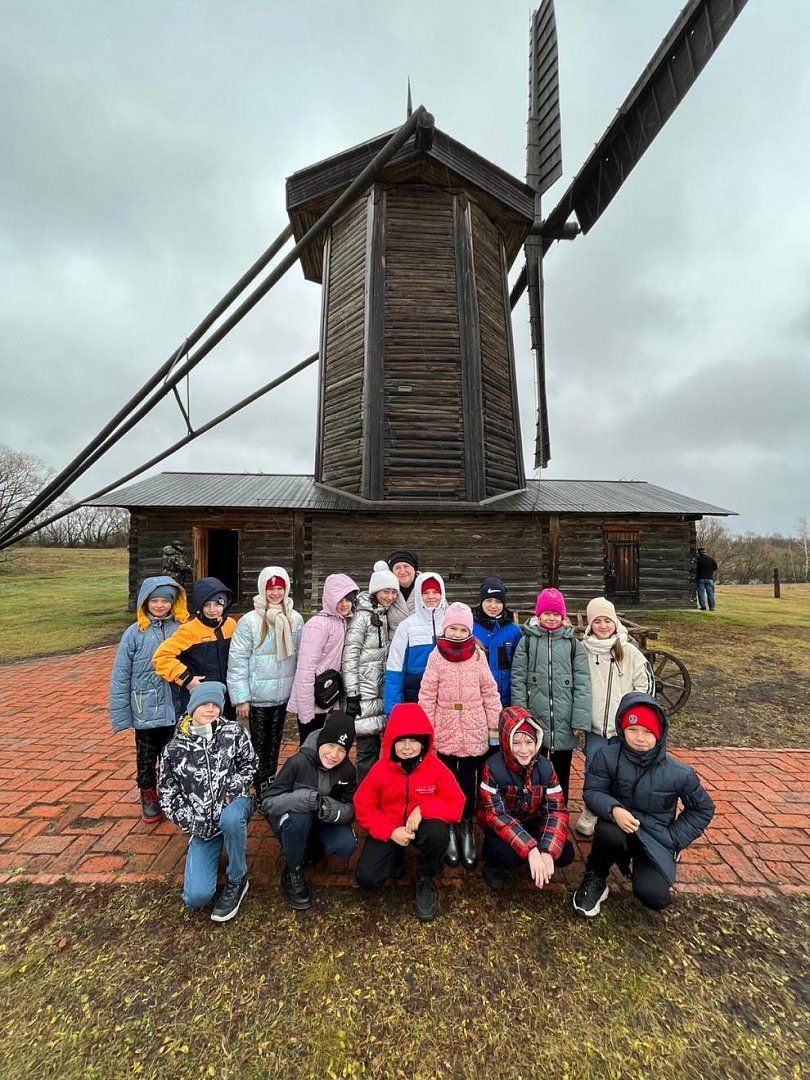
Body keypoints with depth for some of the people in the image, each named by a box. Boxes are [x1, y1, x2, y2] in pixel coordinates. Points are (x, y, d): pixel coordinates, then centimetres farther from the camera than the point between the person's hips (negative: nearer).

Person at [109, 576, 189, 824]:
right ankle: (149, 797, 40)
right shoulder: (135, 633, -9)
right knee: (146, 757, 18)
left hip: (175, 708, 1)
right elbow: (120, 676, -4)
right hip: (145, 710, -1)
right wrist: (120, 714, -4)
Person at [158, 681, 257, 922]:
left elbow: (250, 765, 2)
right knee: (196, 897, -11)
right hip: (202, 823, 2)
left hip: (234, 805, -1)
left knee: (230, 818, -39)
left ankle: (236, 880, -9)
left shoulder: (234, 732, -11)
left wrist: (234, 786, -14)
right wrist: (191, 822, -5)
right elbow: (167, 795, 3)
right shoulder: (176, 748, -7)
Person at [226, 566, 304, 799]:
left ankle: (271, 784, 39)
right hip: (258, 695, -3)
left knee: (275, 741, 20)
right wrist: (241, 698, -11)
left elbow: (300, 656, 5)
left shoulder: (295, 619, -3)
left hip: (283, 695, 4)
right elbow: (237, 661, -11)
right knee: (259, 744, 11)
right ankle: (261, 790, 30)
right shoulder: (249, 621, -14)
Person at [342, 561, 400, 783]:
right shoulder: (362, 615, -12)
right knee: (367, 748, -1)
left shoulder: (383, 615, 12)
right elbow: (349, 656, -17)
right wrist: (352, 694, -19)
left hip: (380, 690, 8)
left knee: (375, 746, 16)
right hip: (364, 692, -8)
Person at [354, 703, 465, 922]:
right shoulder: (380, 769, -16)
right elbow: (363, 807, -10)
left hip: (423, 825, -1)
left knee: (438, 833, -34)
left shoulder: (436, 768, -18)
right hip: (389, 830, 1)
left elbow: (456, 804, -17)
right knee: (366, 878, -17)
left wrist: (423, 808, -30)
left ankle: (426, 880, -1)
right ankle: (396, 858, 18)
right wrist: (390, 831, -22)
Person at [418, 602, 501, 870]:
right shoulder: (436, 656, -5)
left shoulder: (478, 655, -3)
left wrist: (495, 725, 0)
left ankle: (467, 830, 28)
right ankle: (449, 831, 30)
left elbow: (489, 692, 0)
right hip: (445, 730, 0)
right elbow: (427, 696, -5)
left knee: (469, 781, 11)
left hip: (473, 731, 0)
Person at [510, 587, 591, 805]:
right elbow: (518, 681, -2)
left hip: (564, 722, 1)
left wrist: (581, 721, -7)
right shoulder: (527, 641, 0)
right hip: (535, 720, -1)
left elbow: (582, 684, -1)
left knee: (562, 774, 16)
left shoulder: (572, 644, 3)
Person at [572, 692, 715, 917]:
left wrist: (674, 839, -3)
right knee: (608, 833, -37)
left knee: (653, 896, -22)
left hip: (656, 839, 2)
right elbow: (592, 791, -12)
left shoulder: (679, 773, -14)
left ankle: (644, 868, 17)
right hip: (620, 826, -1)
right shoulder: (607, 756, -18)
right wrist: (613, 809, -33)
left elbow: (703, 809, 3)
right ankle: (595, 878, -3)